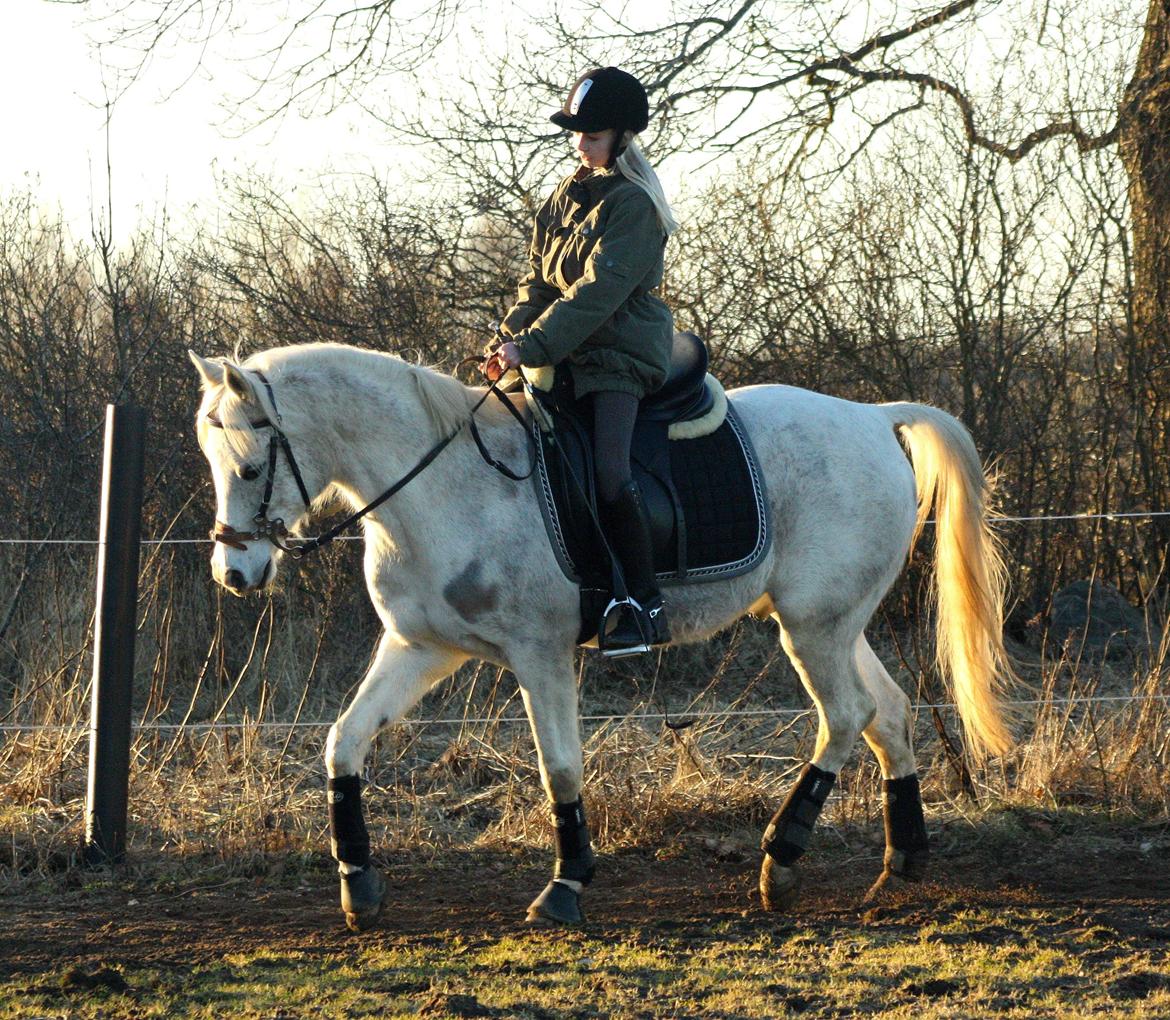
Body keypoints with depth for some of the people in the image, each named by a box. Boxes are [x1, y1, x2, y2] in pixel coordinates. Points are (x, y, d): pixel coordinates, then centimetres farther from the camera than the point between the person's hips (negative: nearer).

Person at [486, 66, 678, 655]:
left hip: (623, 356, -9)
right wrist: (508, 340, -1)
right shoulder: (563, 199, 14)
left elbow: (599, 291, -20)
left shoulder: (633, 206, -11)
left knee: (607, 470, -25)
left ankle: (645, 607, -20)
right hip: (565, 357, 9)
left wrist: (531, 347, -24)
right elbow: (538, 284, 16)